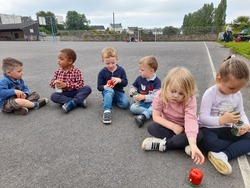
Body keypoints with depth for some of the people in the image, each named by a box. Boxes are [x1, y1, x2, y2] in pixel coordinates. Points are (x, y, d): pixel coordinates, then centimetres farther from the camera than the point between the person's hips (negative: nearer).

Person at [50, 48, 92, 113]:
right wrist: (55, 83, -18)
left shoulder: (77, 71, -8)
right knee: (53, 96, -27)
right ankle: (79, 101, -30)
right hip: (64, 94, 3)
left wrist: (66, 85, -23)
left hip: (75, 92, -3)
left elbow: (80, 84, -17)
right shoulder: (58, 72, 5)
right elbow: (51, 83, 8)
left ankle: (71, 104, -35)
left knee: (87, 88, -26)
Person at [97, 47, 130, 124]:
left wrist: (119, 80, -22)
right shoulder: (102, 72, -4)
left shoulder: (121, 70, 0)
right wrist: (105, 87, -27)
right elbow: (99, 87, -3)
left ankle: (108, 100, -5)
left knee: (126, 103, -25)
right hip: (107, 92, -2)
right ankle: (106, 111, -48)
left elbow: (125, 83, 0)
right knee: (109, 90, -40)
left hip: (118, 92, 3)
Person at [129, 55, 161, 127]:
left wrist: (144, 97, -27)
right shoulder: (139, 78, 1)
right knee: (133, 108, -27)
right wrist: (132, 91, -10)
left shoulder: (157, 81, -10)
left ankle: (143, 116, -41)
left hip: (151, 102, -2)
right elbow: (133, 86, 14)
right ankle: (151, 112, -23)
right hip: (140, 102, 3)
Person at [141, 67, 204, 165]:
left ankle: (163, 144, -24)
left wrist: (193, 144, -51)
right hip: (169, 127, 1)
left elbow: (191, 120, -40)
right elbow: (156, 116, -19)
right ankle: (184, 145, -24)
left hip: (184, 129, -1)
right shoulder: (160, 96, -22)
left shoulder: (190, 100, -27)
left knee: (199, 134, -29)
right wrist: (173, 126, -28)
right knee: (151, 127, -24)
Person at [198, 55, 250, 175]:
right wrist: (222, 120, -38)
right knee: (209, 143, -36)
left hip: (226, 129, 6)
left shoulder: (238, 95, -1)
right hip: (208, 128, -6)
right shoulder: (210, 94, -20)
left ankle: (223, 155, -24)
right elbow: (203, 118, -24)